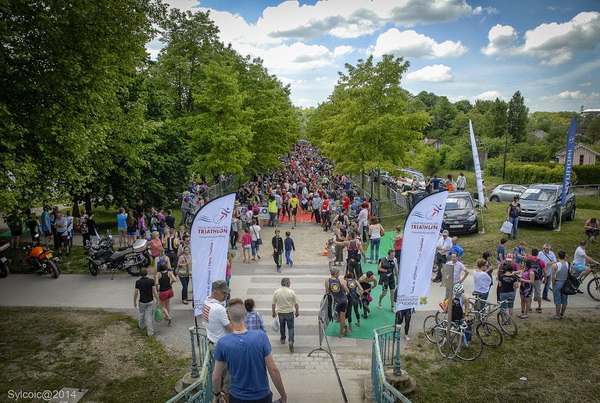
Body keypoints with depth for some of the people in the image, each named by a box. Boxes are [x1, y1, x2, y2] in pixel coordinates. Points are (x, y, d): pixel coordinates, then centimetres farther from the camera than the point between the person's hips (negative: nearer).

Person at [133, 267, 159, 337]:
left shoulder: (138, 282, -11)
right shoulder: (151, 281, -14)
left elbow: (135, 293, -5)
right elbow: (155, 292, -13)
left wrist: (134, 302, 8)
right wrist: (157, 300, 0)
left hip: (142, 302, 1)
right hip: (150, 301, -1)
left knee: (141, 313, 27)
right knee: (149, 317, 4)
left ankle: (141, 325, 51)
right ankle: (150, 332, 7)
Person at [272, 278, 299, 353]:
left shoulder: (276, 292, -7)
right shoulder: (291, 292, -13)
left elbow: (273, 303, -1)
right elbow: (296, 303, -6)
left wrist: (273, 312, 12)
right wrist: (297, 311, 8)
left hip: (280, 312, 2)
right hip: (289, 312, -2)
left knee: (282, 326, 22)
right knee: (291, 327, 6)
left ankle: (283, 339, 36)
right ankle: (291, 341, -9)